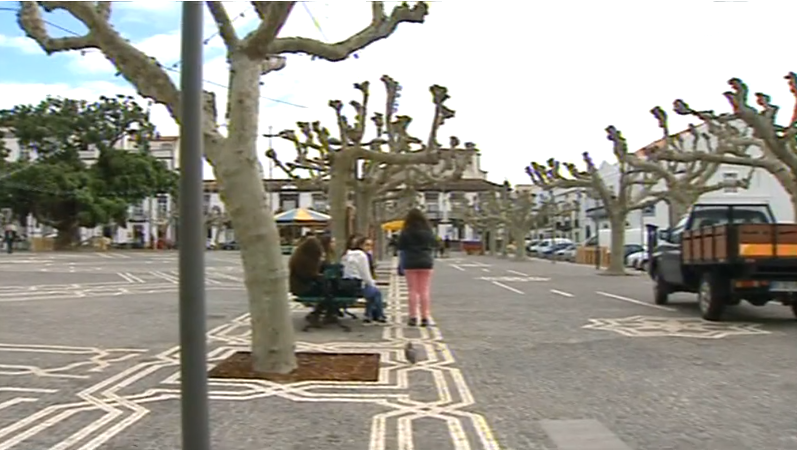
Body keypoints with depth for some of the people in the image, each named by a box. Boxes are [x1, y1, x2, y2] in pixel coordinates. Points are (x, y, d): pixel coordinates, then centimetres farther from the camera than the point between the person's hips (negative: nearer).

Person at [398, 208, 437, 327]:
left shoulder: (406, 232, -9)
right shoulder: (428, 231, -1)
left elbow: (401, 247, -5)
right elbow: (435, 245, 8)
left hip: (410, 263, -2)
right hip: (426, 262, 2)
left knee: (413, 290, 4)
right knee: (425, 291, 4)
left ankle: (413, 317, 3)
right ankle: (425, 317, 3)